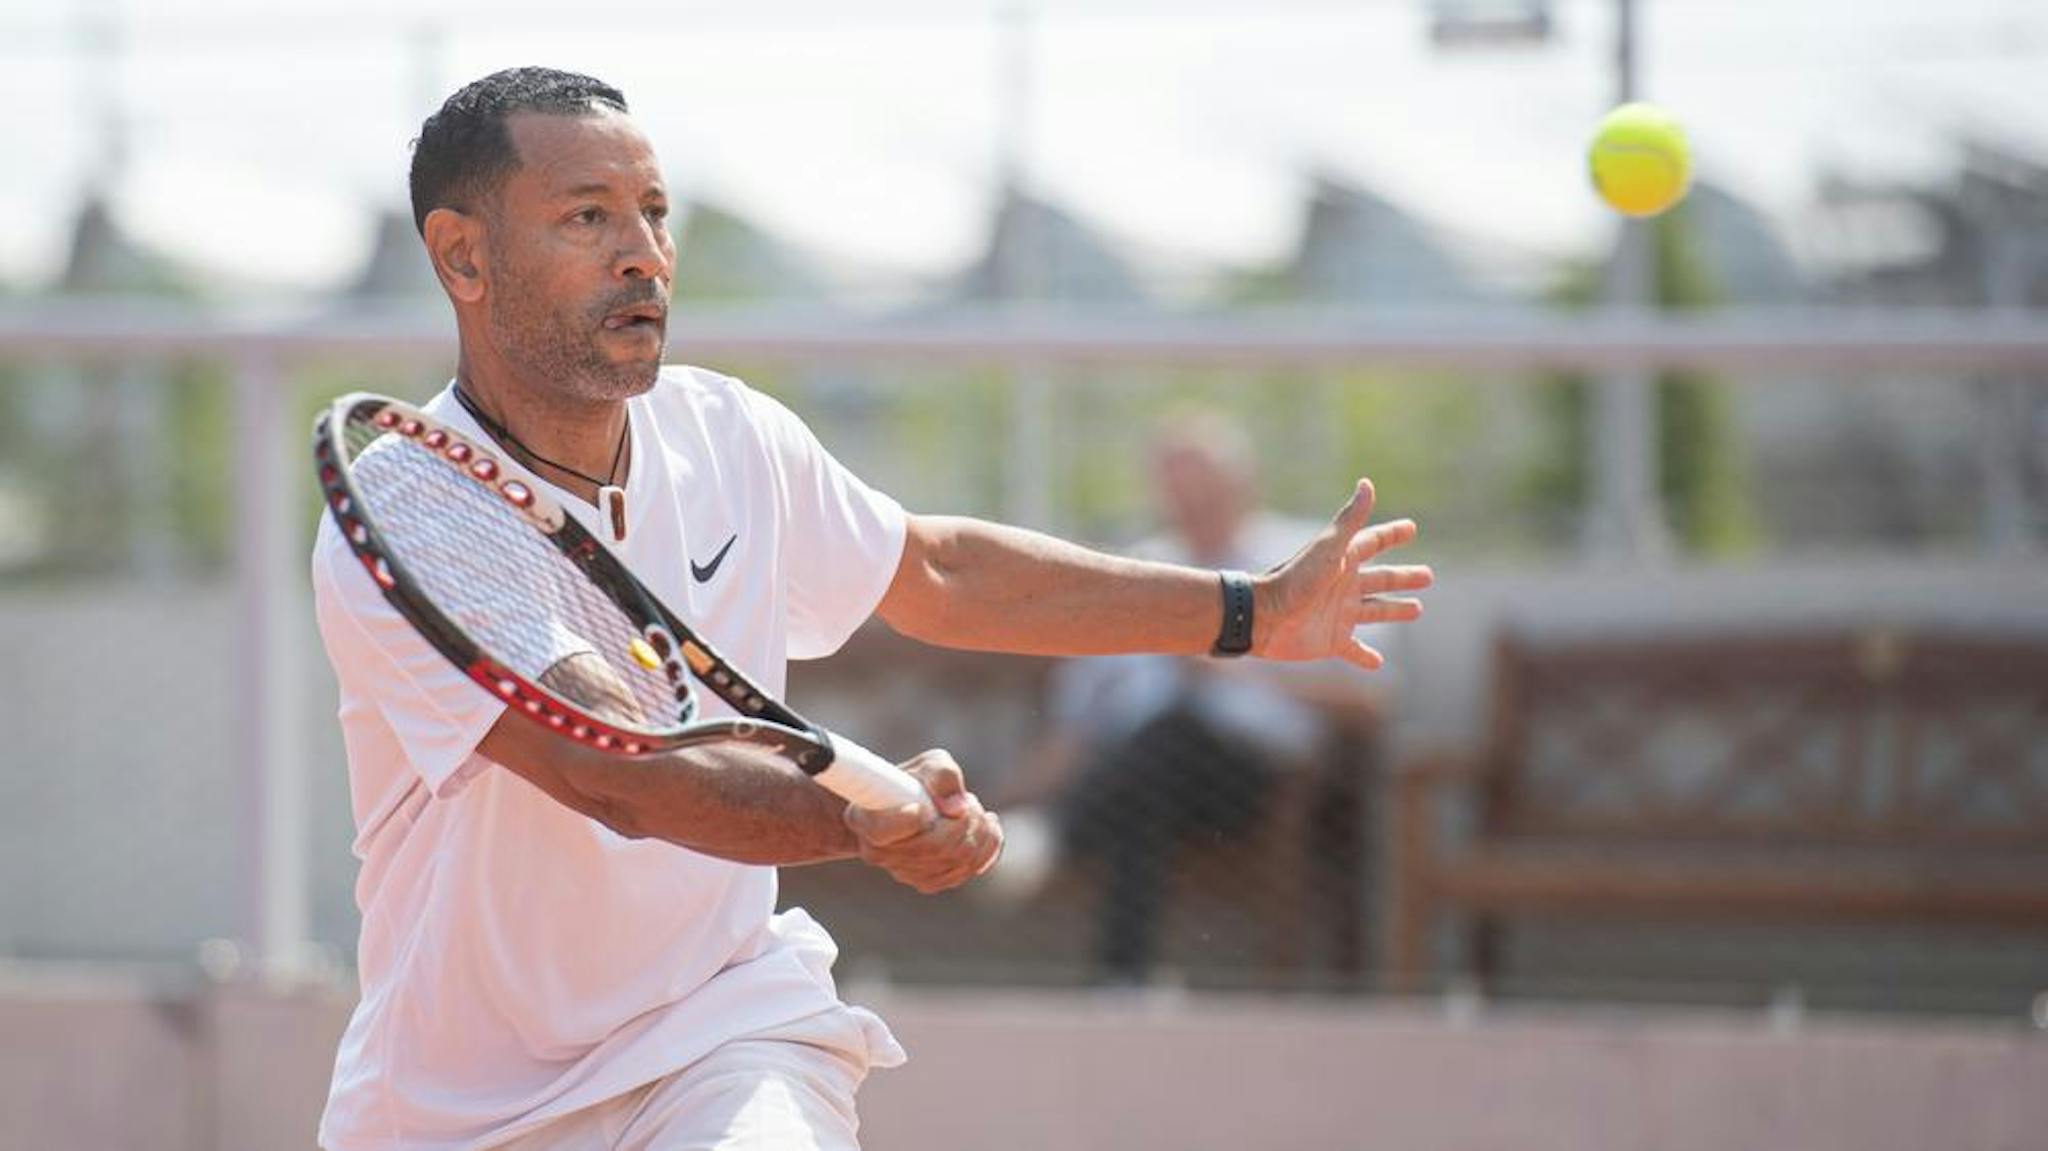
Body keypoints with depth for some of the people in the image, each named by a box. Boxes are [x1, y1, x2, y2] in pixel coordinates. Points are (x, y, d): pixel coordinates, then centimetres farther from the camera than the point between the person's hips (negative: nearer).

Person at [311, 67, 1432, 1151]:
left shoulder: (730, 437, 0)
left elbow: (936, 573, 19)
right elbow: (613, 774, -33)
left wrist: (1252, 611, 21)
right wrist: (862, 816, -49)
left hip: (719, 1044, 2)